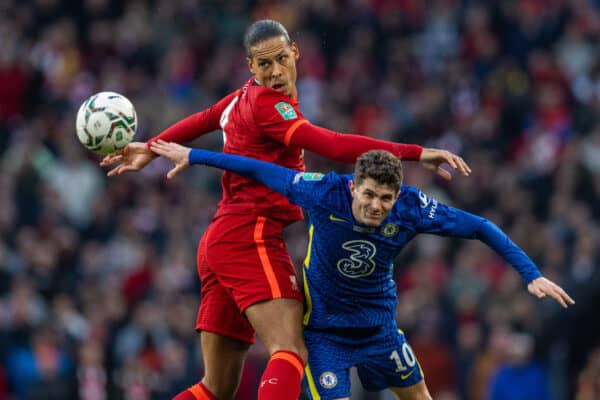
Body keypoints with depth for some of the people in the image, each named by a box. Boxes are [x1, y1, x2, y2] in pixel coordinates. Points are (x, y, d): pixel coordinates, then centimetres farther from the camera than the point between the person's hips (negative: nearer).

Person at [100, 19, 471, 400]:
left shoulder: (247, 96, 16)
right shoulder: (266, 105, -13)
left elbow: (204, 119, 34)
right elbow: (335, 146, -23)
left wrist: (151, 148, 52)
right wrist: (417, 153, -28)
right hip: (251, 239, -10)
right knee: (291, 352, -26)